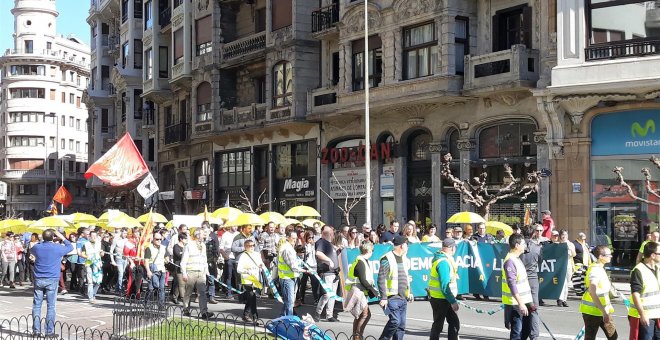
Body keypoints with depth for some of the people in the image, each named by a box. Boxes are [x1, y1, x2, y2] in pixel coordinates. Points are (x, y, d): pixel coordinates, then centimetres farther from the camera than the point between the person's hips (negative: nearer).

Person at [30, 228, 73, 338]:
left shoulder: (37, 247, 1)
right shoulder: (58, 248, -7)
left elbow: (31, 251, 26)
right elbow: (70, 247, 11)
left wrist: (41, 241, 24)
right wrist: (62, 238, 16)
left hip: (38, 280, 3)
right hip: (52, 280, -3)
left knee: (37, 305, 8)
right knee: (51, 306, 0)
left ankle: (36, 330, 8)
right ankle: (50, 332, 0)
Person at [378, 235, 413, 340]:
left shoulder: (405, 259, 15)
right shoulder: (387, 259, -10)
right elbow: (381, 279, -14)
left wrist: (409, 292, 18)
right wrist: (383, 298, -17)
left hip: (403, 298, 8)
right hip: (392, 297, -8)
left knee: (401, 325, 6)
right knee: (395, 321, -17)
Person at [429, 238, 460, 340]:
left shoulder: (442, 258, 9)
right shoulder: (443, 262, -22)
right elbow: (445, 286, -25)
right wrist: (453, 301, -22)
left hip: (445, 299, 10)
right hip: (440, 299, -10)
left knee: (455, 322, 12)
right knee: (438, 325, 2)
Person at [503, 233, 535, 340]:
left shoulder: (517, 259, 14)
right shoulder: (510, 261, -18)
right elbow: (512, 284, -25)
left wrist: (529, 302, 22)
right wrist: (520, 303, -27)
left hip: (523, 301, 10)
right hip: (515, 304, -10)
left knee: (526, 329, 16)